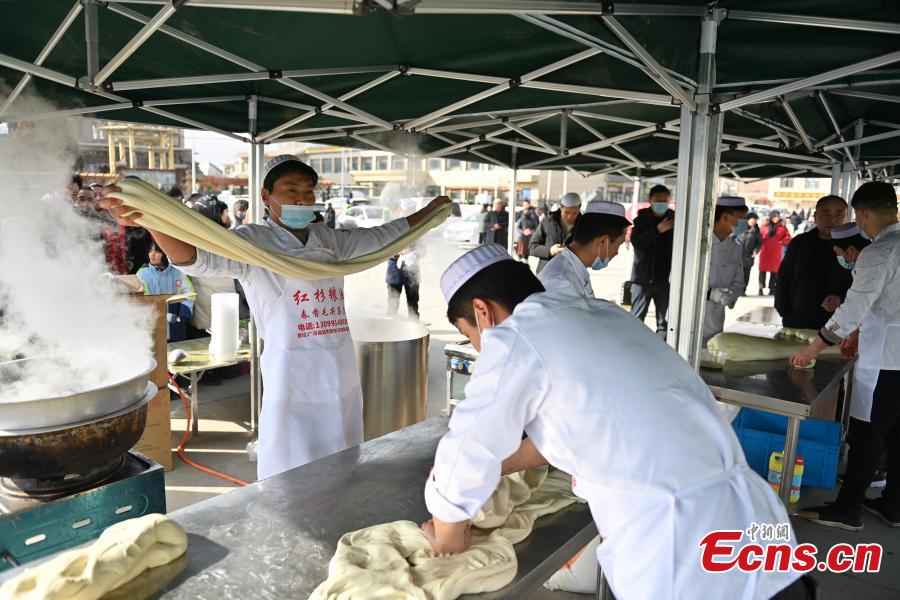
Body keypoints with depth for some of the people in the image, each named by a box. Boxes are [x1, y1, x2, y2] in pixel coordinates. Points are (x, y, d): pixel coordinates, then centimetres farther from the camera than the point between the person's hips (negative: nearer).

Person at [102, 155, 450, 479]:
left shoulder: (328, 239, 10)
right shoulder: (253, 243, -7)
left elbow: (381, 236, 22)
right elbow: (199, 258, -25)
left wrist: (429, 212, 29)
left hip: (342, 378, 6)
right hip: (293, 384, -6)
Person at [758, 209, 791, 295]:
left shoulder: (782, 228, 6)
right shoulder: (764, 227, 6)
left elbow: (788, 238, 3)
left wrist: (782, 241, -13)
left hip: (776, 254, 0)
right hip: (765, 253, 0)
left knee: (774, 271, 3)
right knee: (763, 270, -1)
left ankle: (772, 289, 9)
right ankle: (761, 288, 2)